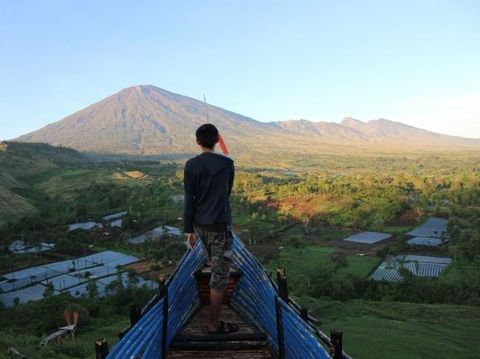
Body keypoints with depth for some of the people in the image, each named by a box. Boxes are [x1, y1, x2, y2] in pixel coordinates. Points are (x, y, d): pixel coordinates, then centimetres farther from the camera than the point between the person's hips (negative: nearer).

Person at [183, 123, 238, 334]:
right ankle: (214, 325, 6)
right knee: (220, 276, 1)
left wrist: (189, 230, 0)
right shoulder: (227, 164, -6)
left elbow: (189, 199, -6)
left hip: (199, 223, 4)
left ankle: (210, 263, 69)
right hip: (220, 223, -3)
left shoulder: (191, 165, -5)